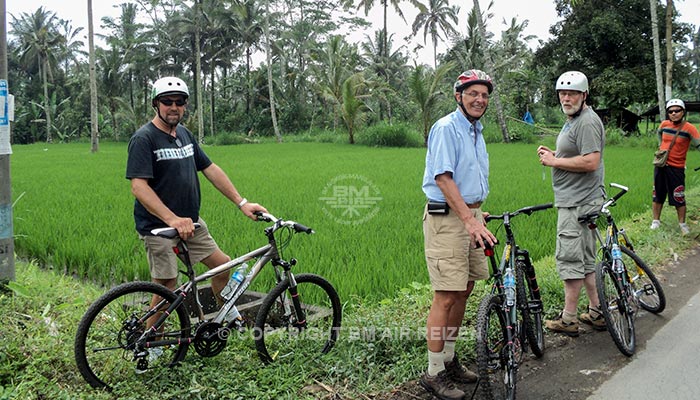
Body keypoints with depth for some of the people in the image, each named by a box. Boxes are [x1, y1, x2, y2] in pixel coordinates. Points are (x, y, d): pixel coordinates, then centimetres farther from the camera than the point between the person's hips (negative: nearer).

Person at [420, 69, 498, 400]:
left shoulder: (476, 131, 18)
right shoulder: (446, 128, -11)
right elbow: (443, 178, -19)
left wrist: (478, 214, 20)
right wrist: (468, 219, -24)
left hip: (470, 215, 9)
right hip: (447, 218, -9)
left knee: (463, 292, 13)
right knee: (446, 296, -8)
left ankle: (449, 359, 26)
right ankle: (434, 373, 2)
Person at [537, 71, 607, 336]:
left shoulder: (587, 122, -15)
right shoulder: (572, 121, 19)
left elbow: (590, 162, -25)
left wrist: (554, 161, -15)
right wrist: (553, 154, 10)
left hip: (578, 202, -11)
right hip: (573, 200, 11)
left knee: (570, 258, -6)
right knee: (585, 259, 16)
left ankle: (568, 319, 1)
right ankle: (596, 313, 25)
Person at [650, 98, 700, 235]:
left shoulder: (688, 128, -13)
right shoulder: (664, 124, 0)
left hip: (676, 167, -4)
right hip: (660, 165, 4)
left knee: (679, 198, -1)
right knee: (657, 194, 12)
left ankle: (682, 224, 14)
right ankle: (655, 221, 24)